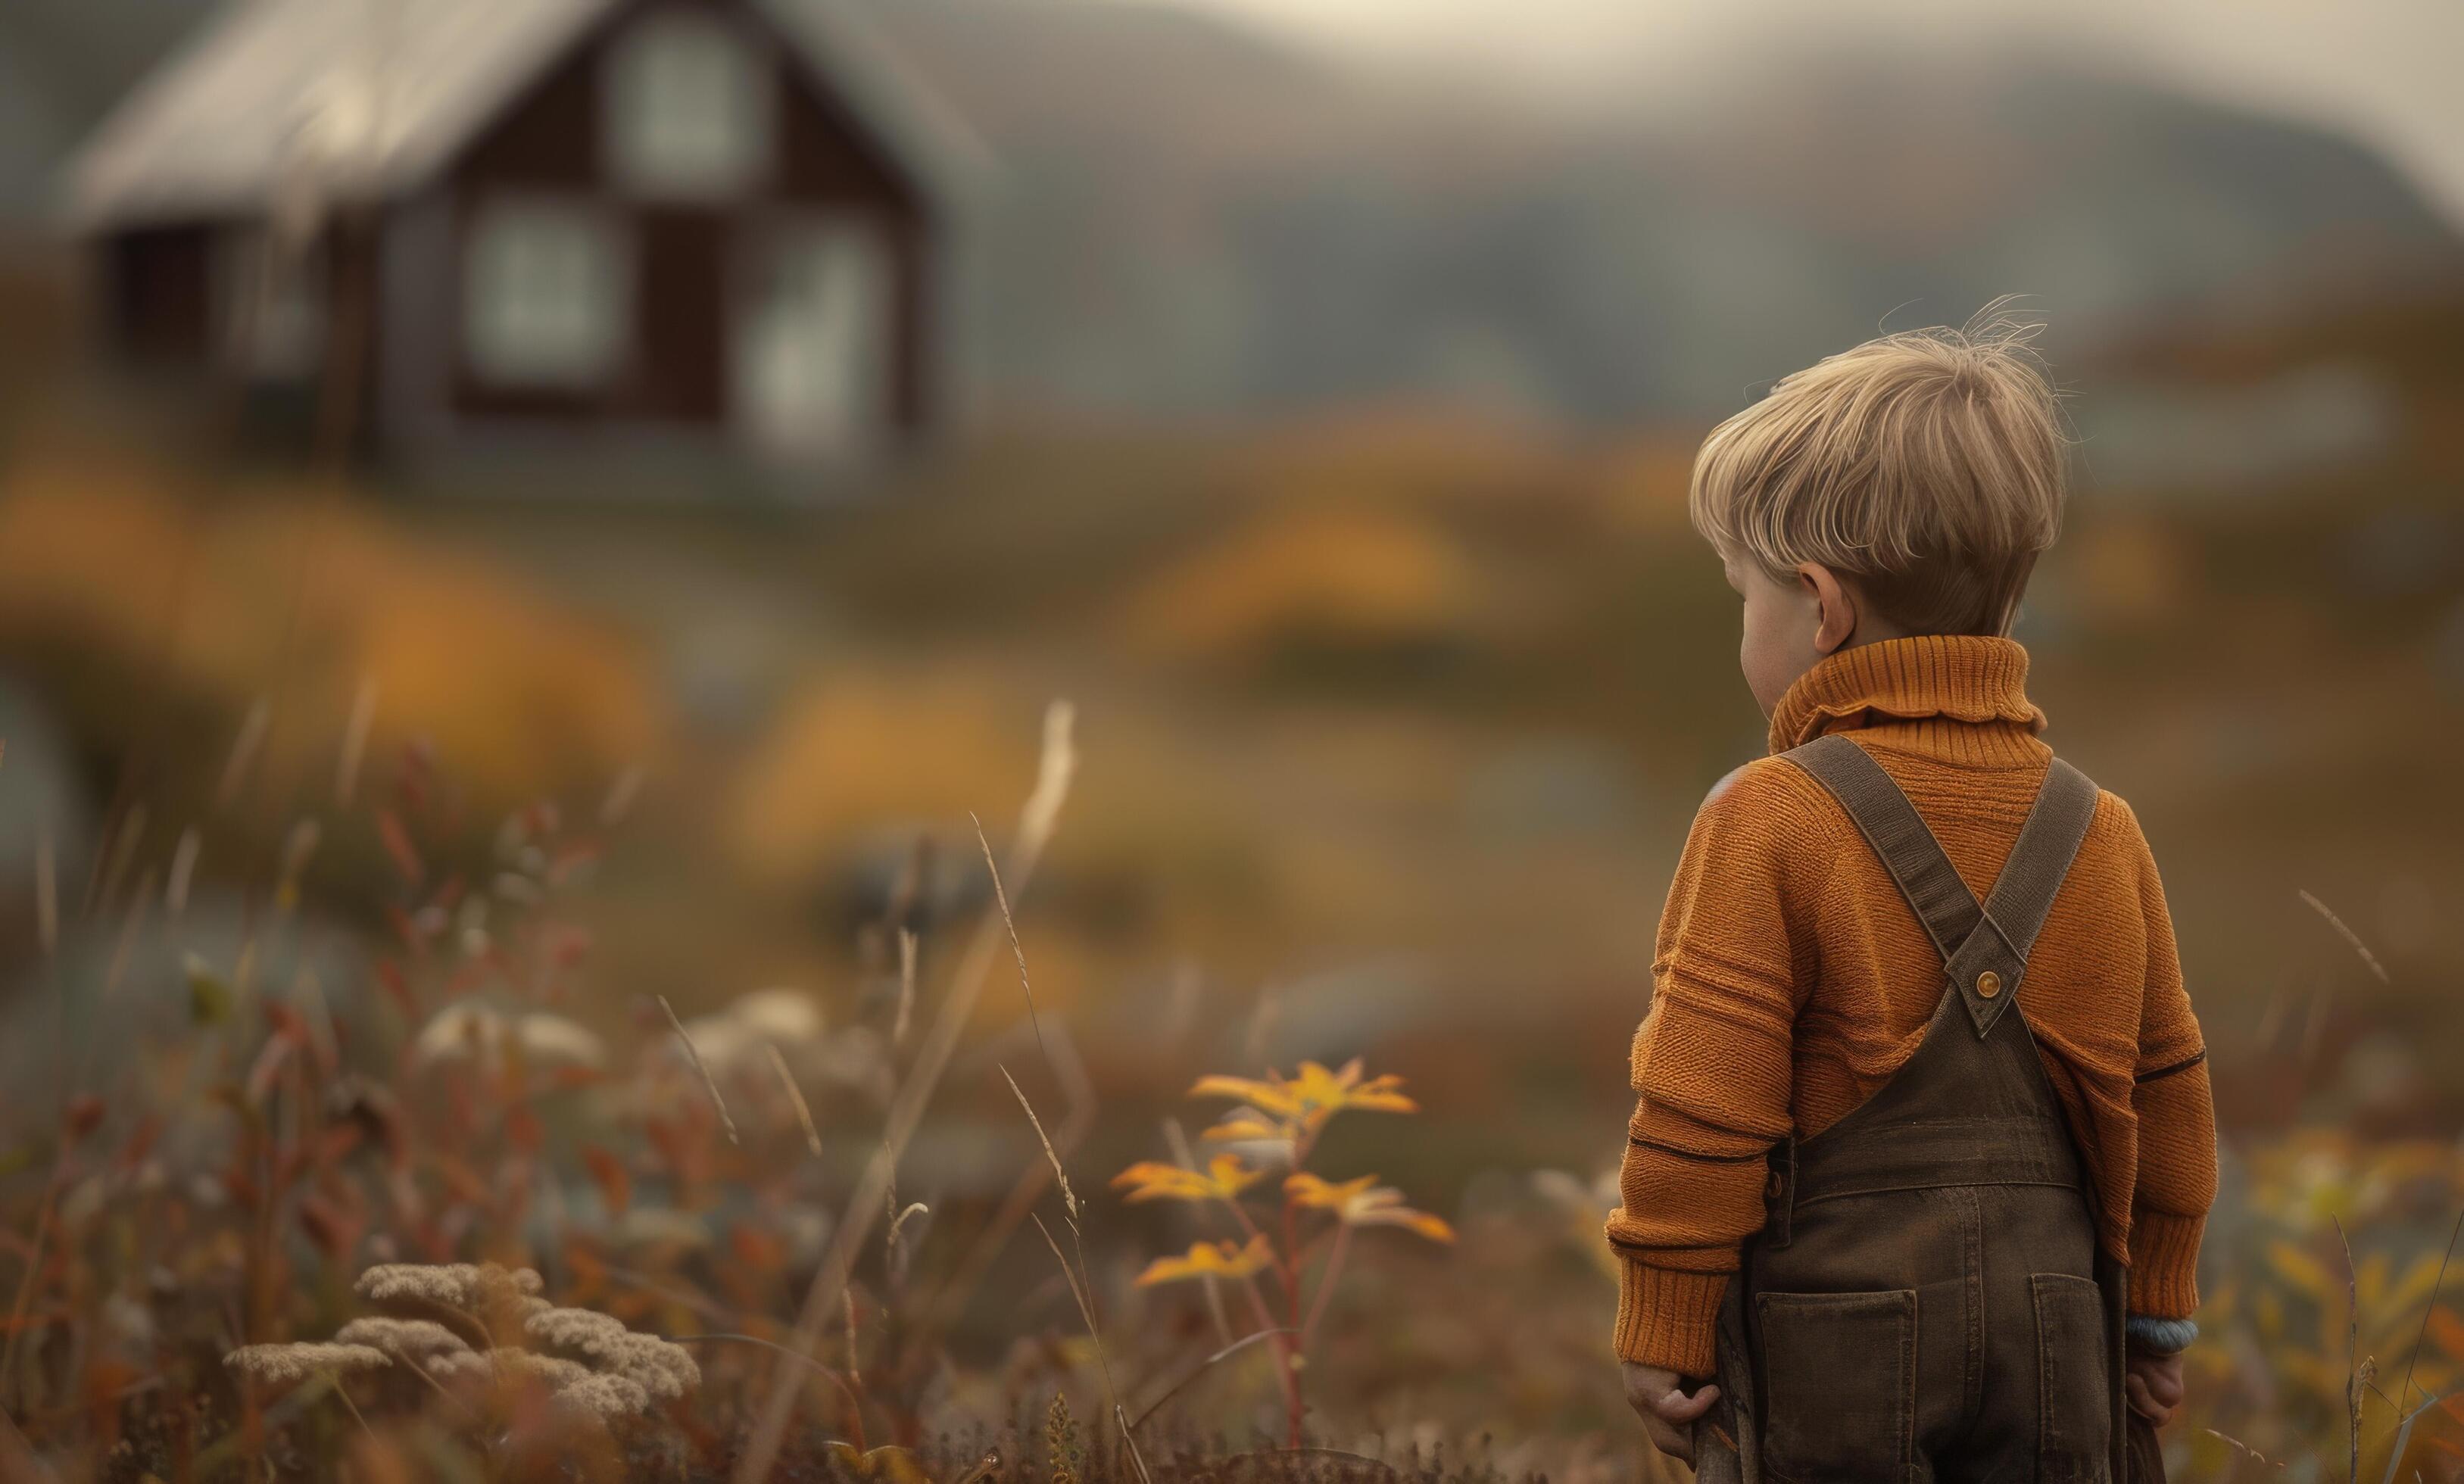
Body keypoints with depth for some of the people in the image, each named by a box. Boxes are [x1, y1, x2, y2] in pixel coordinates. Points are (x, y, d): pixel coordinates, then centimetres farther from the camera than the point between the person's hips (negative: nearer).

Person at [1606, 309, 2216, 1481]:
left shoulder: (1764, 824, -11)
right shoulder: (2101, 833, 6)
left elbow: (1699, 1117, -11)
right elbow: (2168, 1101, 14)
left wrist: (1663, 1338, -2)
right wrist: (2156, 1313, 25)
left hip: (1828, 1348, -5)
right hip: (2054, 1333, 5)